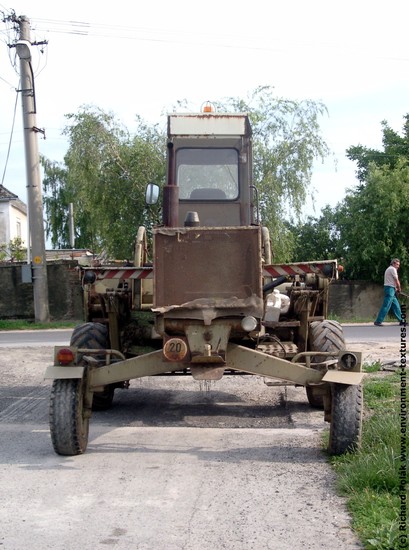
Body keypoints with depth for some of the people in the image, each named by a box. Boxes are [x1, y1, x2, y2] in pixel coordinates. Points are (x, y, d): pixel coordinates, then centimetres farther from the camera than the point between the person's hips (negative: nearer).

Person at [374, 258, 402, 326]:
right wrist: (399, 289, 8)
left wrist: (395, 288, 10)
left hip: (391, 290, 11)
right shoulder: (393, 269, -9)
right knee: (386, 306, -12)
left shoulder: (389, 269, 22)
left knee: (396, 305, 13)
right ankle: (378, 322, -14)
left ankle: (401, 320, 18)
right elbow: (396, 281, -7)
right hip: (390, 288, -11)